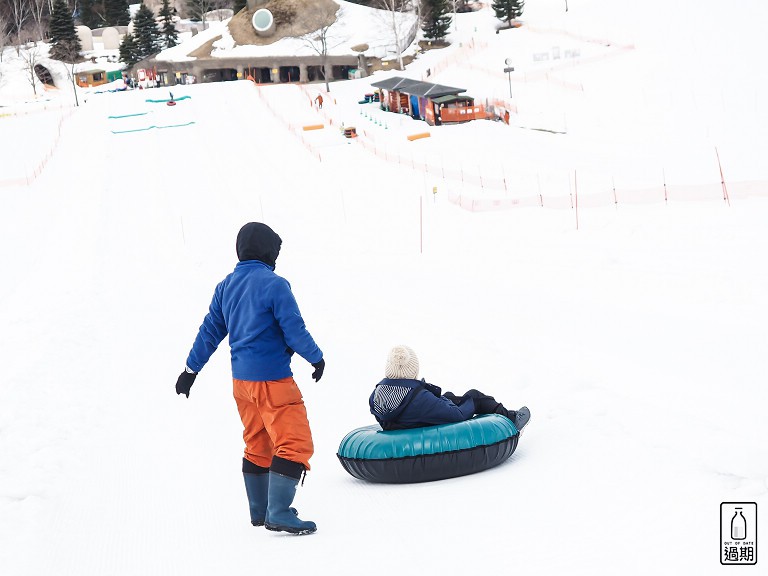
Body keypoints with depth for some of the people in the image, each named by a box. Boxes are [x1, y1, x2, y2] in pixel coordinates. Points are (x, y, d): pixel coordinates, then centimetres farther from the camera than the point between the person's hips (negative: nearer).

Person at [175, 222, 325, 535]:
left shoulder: (226, 286, 7)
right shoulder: (274, 285, -15)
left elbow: (209, 331, 13)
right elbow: (295, 331, -14)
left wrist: (191, 368, 22)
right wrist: (317, 358, 2)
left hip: (241, 379, 8)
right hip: (272, 379, -8)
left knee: (257, 445, 19)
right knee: (295, 443, -6)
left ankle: (260, 510, 26)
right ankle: (279, 514, -12)